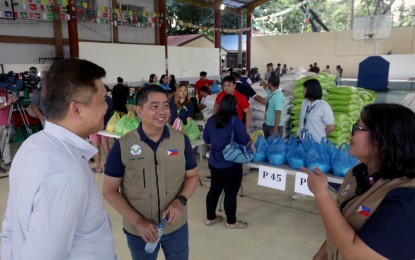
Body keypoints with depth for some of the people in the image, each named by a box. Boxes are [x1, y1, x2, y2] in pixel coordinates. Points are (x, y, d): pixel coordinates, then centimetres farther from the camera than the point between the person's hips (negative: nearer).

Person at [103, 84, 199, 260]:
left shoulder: (181, 140, -9)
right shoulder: (122, 146, -14)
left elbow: (192, 176, 2)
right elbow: (110, 190, -8)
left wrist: (180, 201, -16)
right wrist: (137, 221, -17)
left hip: (177, 227, 2)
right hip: (138, 231, -1)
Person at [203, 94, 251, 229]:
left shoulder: (211, 120, 3)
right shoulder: (234, 120, -16)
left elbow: (206, 139, 13)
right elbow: (245, 139, -17)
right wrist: (250, 144, 4)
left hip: (213, 163, 6)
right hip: (231, 164, -6)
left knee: (214, 190, 19)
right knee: (231, 193, 8)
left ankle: (210, 218, 32)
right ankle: (231, 222, 24)